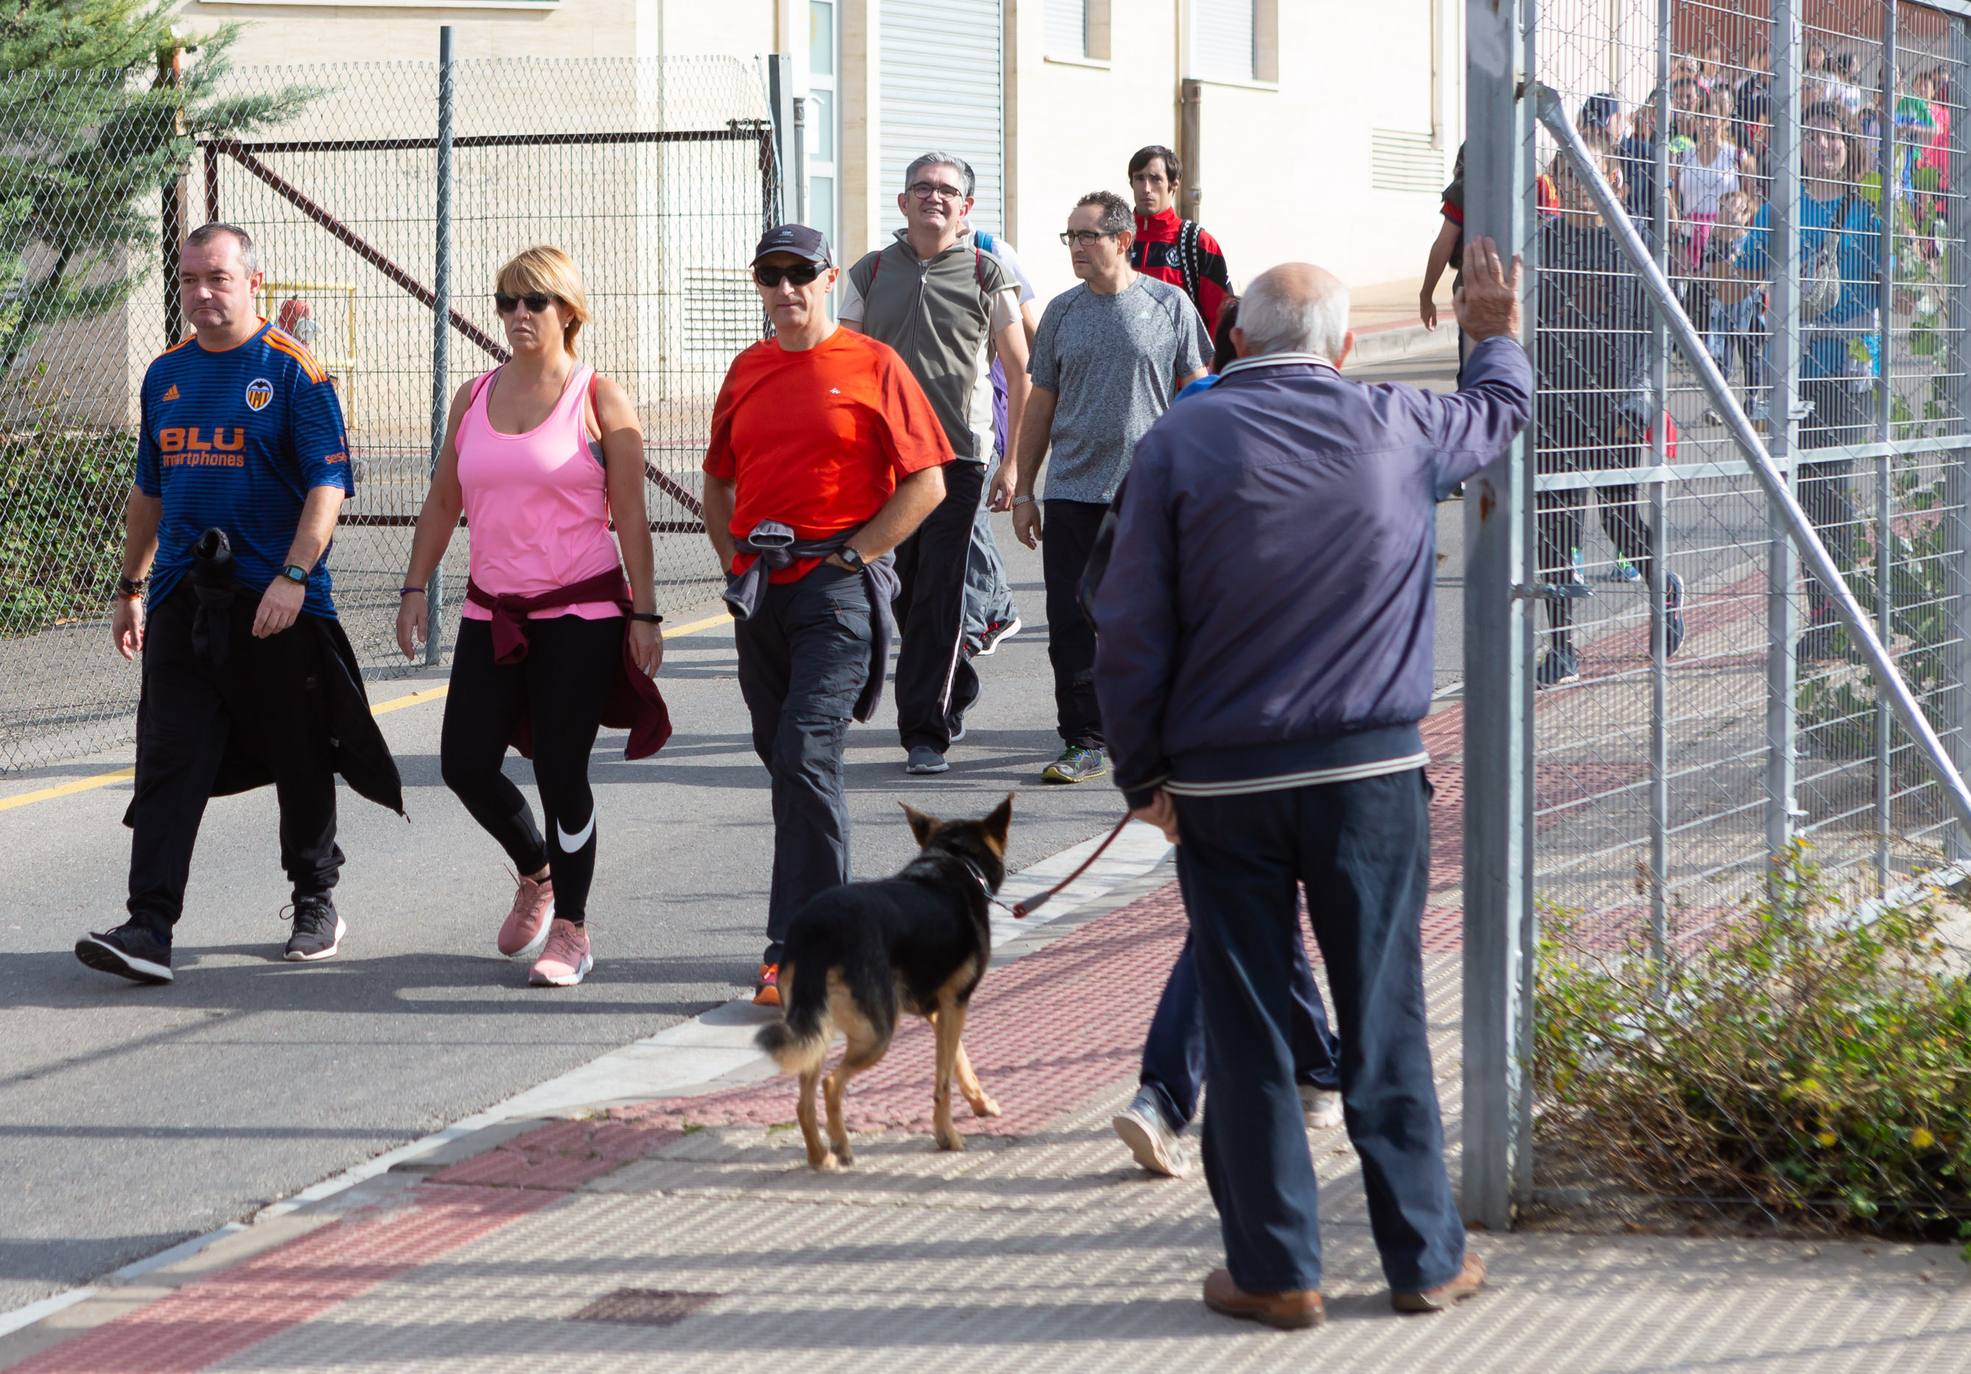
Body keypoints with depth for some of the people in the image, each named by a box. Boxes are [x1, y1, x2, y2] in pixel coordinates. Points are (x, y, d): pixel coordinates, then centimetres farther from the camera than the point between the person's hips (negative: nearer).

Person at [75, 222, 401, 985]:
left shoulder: (293, 372, -6)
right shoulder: (164, 374, 12)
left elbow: (328, 486, -12)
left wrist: (293, 576, -23)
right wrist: (130, 587, 22)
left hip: (279, 605, -4)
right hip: (182, 600, 4)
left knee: (300, 761, 8)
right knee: (168, 762, -5)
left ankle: (315, 902, 26)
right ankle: (150, 926, -11)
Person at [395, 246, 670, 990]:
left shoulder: (598, 400, -4)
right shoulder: (473, 398, 10)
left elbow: (630, 514, -5)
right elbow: (443, 502, 15)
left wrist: (644, 613, -8)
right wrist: (415, 588, 9)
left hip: (579, 612, -5)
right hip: (492, 612, 5)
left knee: (560, 773, -4)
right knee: (465, 764, 0)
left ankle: (570, 928, 9)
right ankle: (535, 874, 28)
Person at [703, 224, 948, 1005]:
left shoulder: (873, 366, -3)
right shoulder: (747, 372, 13)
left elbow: (926, 484, -5)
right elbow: (718, 482, 25)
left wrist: (853, 554, -9)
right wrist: (735, 558, 11)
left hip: (840, 586, -6)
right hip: (762, 589, 6)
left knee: (807, 756, -16)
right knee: (783, 759, 12)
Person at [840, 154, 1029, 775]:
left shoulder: (986, 275, 3)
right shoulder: (869, 274, 10)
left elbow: (1019, 370, 6)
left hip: (958, 453, -3)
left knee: (938, 595, -8)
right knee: (902, 590, 9)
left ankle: (925, 731, -5)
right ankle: (957, 689, 32)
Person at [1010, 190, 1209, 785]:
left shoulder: (1168, 305, 1)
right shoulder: (1062, 311, 9)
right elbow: (1041, 404, 14)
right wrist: (1023, 491, 11)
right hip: (1072, 491, 3)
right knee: (1071, 623, -3)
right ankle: (1083, 743, 3)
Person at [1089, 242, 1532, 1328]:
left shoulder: (1179, 444, -4)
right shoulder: (1394, 428, 0)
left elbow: (1130, 632, -5)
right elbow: (1500, 409, 23)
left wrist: (1144, 773, 5)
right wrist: (1497, 336, 44)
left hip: (1221, 783, -1)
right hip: (1370, 772, 1)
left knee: (1246, 1028, 5)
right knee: (1386, 1021, 8)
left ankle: (1275, 1270, 10)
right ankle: (1424, 1258, 14)